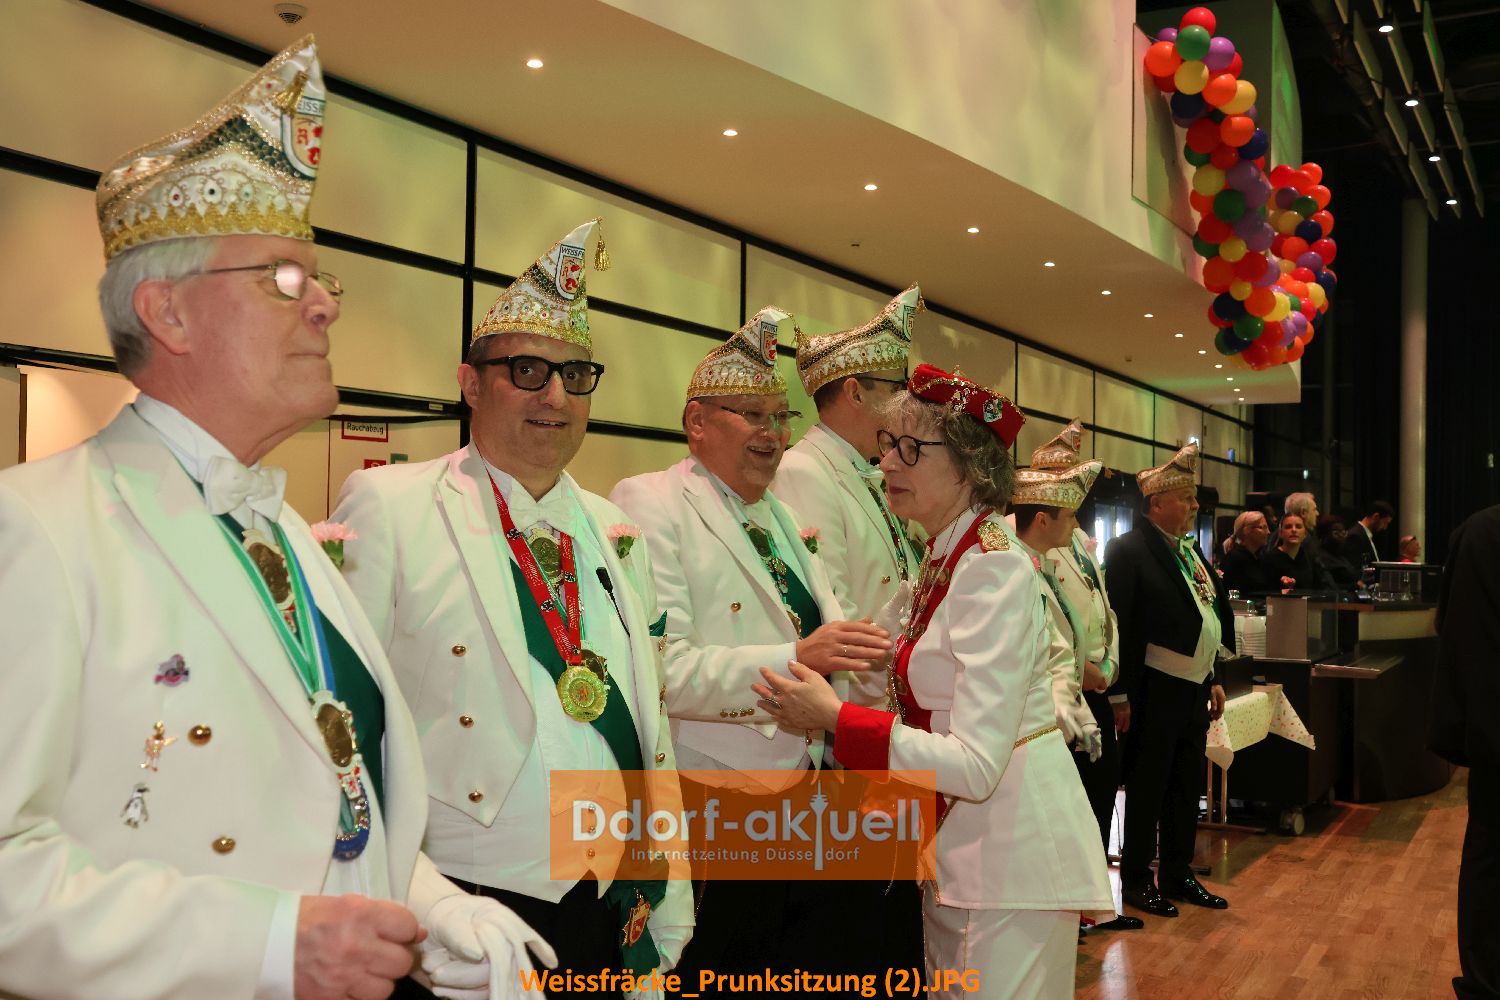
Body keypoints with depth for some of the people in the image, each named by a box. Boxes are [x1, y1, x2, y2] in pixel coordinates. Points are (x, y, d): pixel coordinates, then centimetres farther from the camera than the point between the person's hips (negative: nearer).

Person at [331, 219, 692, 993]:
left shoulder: (614, 532, 10)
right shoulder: (387, 505, -6)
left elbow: (649, 721, 12)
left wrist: (668, 923, 11)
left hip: (614, 907, 5)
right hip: (465, 902, -5)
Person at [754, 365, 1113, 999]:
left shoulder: (994, 568, -21)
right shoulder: (945, 557, 6)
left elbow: (978, 763, -26)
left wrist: (835, 718, -24)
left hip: (1008, 844, -8)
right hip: (953, 845, 9)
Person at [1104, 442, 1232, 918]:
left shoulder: (1190, 550, 12)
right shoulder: (1129, 549, -13)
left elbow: (1209, 619, 18)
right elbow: (1121, 626, -16)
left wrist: (1212, 679, 16)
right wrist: (1120, 696, -18)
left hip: (1194, 688, 8)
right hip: (1155, 691, -8)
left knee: (1187, 786, 16)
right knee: (1147, 788, 4)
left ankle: (1178, 874, 29)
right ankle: (1136, 880, 18)